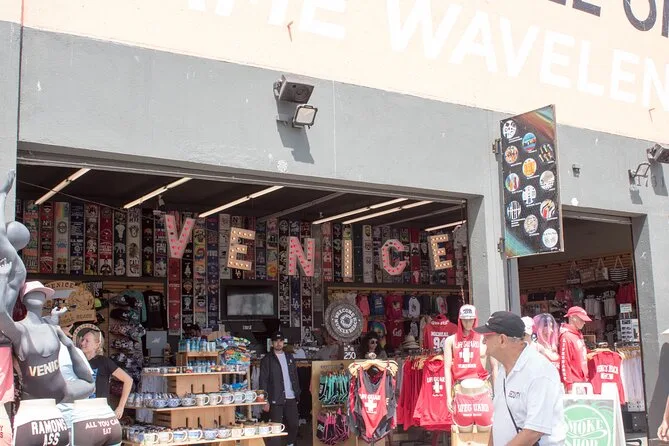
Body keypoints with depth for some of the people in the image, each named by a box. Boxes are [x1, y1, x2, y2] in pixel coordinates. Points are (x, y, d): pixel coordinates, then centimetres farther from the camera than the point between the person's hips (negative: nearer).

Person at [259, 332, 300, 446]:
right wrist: (265, 400, -13)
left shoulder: (290, 357, 13)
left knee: (293, 425, 9)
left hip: (291, 398, 5)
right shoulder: (267, 359, -3)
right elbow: (263, 380, -7)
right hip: (275, 399, -5)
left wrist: (297, 395, 10)